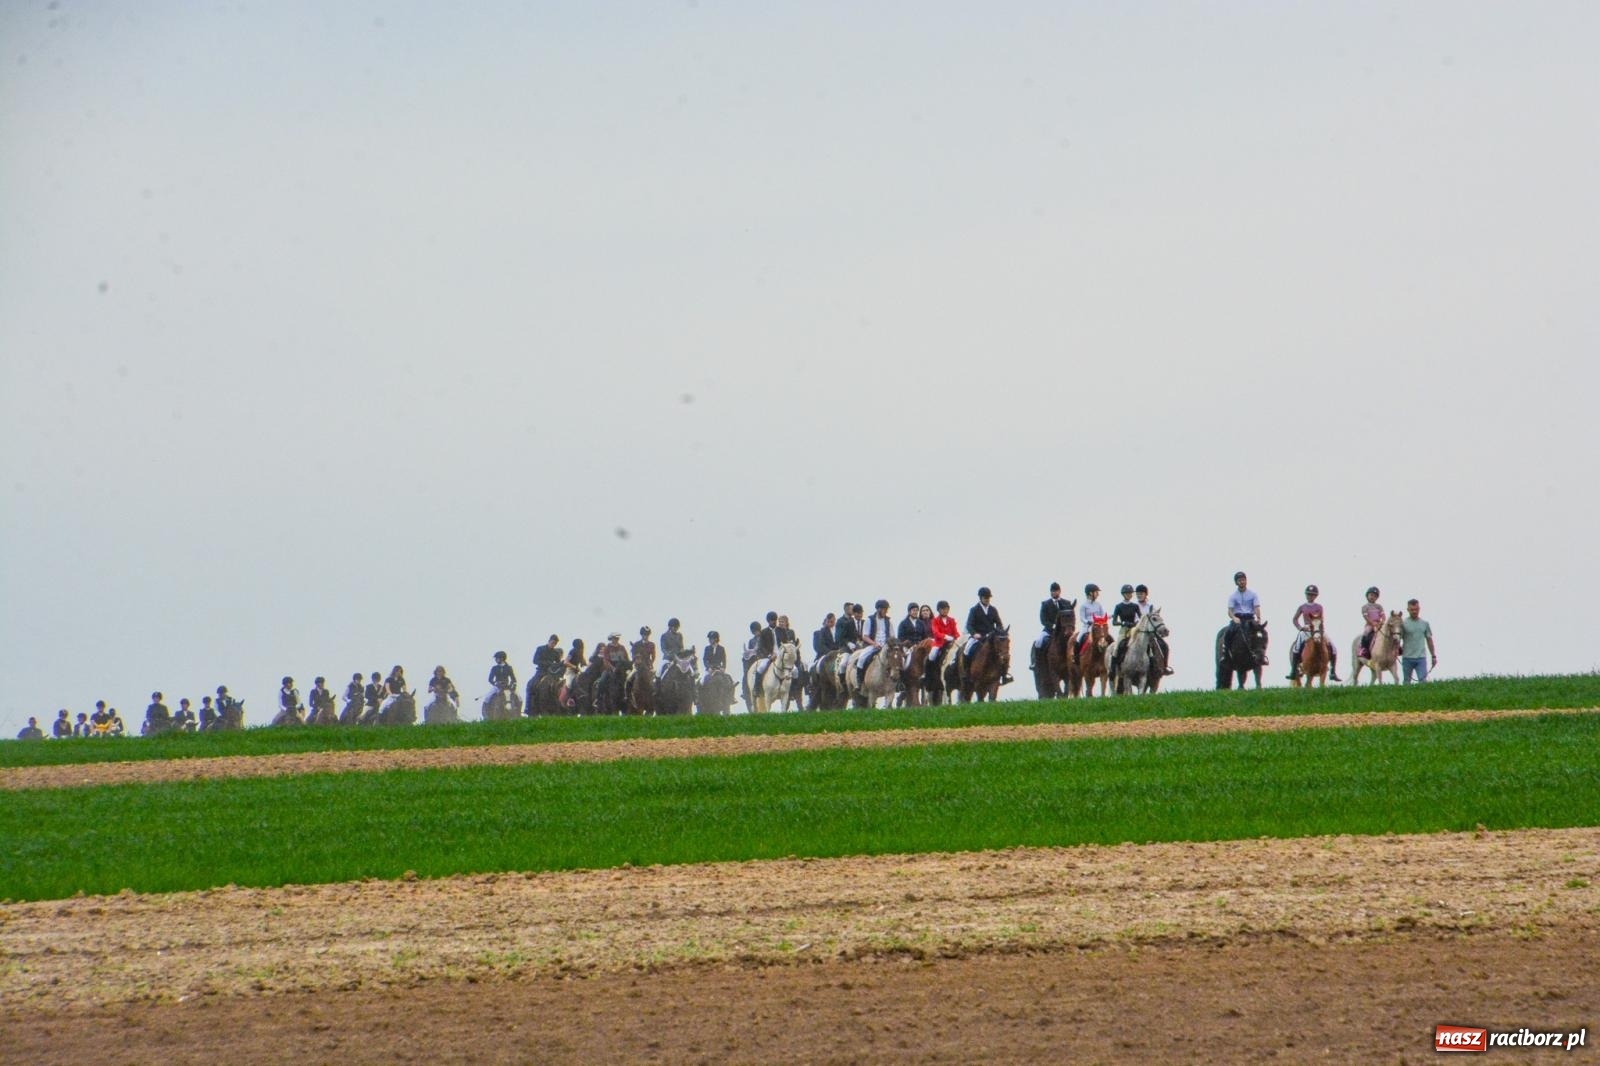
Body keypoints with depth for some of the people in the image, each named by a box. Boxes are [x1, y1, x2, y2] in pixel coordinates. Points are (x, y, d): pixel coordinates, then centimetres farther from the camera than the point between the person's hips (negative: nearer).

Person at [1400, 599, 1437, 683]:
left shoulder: (1424, 624, 9)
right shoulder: (1403, 623, -1)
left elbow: (1429, 640, 14)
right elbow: (1398, 639, -3)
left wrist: (1433, 656, 13)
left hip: (1421, 658, 1)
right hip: (1407, 657, -1)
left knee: (1423, 680, -11)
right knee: (1406, 682, 7)